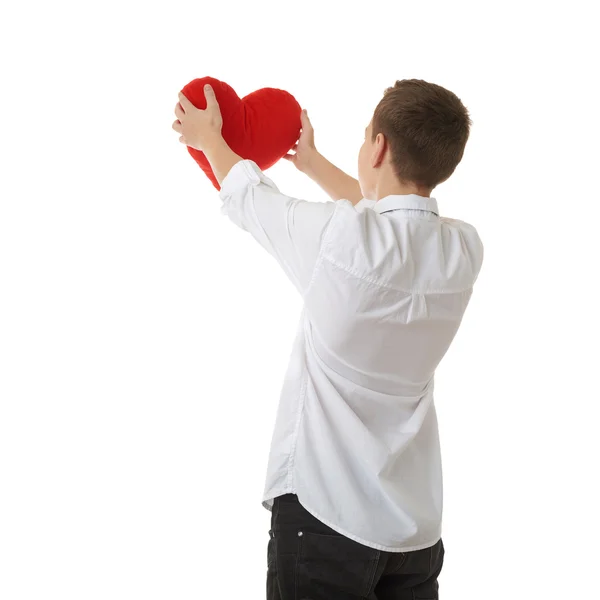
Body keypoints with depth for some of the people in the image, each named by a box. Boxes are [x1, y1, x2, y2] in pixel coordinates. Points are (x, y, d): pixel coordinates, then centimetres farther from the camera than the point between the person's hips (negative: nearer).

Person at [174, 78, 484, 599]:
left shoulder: (339, 237, -19)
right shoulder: (465, 249, -4)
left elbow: (247, 195, 1)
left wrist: (209, 138, 22)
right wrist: (312, 161, 33)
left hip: (326, 512, -5)